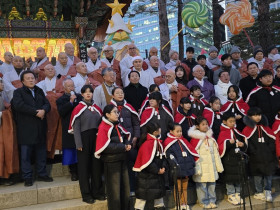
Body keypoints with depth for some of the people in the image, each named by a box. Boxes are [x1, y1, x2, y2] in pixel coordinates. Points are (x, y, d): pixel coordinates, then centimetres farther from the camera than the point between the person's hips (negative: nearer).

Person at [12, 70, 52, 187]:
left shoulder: (39, 91, 17)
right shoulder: (18, 92, 1)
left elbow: (47, 104, 7)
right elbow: (19, 105, -17)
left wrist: (43, 110, -16)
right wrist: (36, 112, -18)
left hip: (40, 128, 5)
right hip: (26, 128, -5)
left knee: (41, 152, 10)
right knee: (26, 154, 0)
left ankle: (42, 174, 21)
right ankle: (27, 177, 9)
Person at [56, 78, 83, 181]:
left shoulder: (79, 97, 12)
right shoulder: (61, 100, 4)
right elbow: (61, 112, -13)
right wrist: (71, 102, -14)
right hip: (69, 130, -2)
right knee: (71, 152, 1)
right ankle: (74, 173, 12)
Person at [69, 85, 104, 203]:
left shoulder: (97, 108, 11)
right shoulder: (78, 108, -4)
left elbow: (100, 123, 13)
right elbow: (76, 127, -8)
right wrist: (79, 144, -14)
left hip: (96, 139, 5)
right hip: (84, 139, -4)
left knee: (97, 165, 8)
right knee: (84, 167, 3)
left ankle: (97, 192, 21)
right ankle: (86, 195, 11)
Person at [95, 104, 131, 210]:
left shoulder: (118, 126, 12)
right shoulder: (103, 128, -11)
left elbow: (126, 138, 18)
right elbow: (106, 147, -19)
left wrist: (127, 145, -5)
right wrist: (123, 147, -17)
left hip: (122, 160, 7)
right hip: (111, 162, -7)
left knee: (125, 187, 13)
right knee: (114, 190, 2)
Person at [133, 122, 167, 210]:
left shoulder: (158, 142, 5)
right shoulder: (146, 144, -24)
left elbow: (162, 156, 11)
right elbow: (147, 162, -26)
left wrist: (163, 167, -5)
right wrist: (157, 170, -17)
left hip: (158, 173, 9)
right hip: (146, 175, -9)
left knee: (159, 189, 22)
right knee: (143, 193, 1)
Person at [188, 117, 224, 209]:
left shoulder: (211, 139, 11)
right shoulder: (195, 139, -7)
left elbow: (216, 153, 14)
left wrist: (219, 166, 13)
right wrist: (196, 168, -12)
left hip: (211, 166, 5)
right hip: (202, 167, -5)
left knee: (212, 184, 12)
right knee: (202, 185, 0)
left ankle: (212, 200, 26)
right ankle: (204, 202, 14)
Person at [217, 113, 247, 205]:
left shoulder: (237, 132, 10)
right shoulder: (223, 133, -9)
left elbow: (243, 141, 17)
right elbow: (221, 147, -16)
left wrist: (243, 144, -5)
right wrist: (229, 142, -30)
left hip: (238, 158, 6)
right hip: (228, 159, -6)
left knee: (239, 177, 14)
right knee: (230, 178, 3)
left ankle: (237, 194, 27)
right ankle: (231, 195, 17)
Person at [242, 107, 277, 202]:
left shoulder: (265, 127, 13)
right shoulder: (248, 129, -1)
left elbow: (272, 140, 12)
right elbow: (247, 142, -7)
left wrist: (270, 150, -1)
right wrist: (253, 151, -14)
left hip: (268, 156, 3)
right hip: (256, 158, -3)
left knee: (269, 174, 3)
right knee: (257, 175, 5)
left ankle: (267, 192, 12)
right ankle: (259, 193, 17)